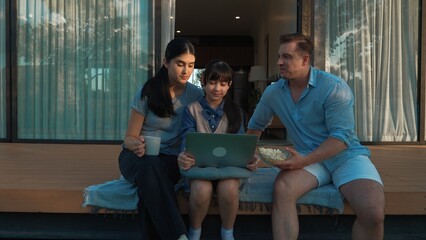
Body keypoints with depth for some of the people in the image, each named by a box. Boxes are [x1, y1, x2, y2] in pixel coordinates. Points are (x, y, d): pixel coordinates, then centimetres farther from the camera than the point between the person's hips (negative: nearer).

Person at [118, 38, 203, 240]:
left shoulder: (196, 95, 0)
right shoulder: (148, 92, -5)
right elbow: (129, 138, 0)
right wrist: (135, 144, -25)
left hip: (171, 159, 1)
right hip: (138, 156, 0)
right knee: (150, 166, -38)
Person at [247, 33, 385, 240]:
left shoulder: (334, 87, -12)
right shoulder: (273, 92, 4)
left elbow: (341, 136, -18)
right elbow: (256, 125, 21)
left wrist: (304, 161, -27)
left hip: (346, 155, -3)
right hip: (308, 158, 3)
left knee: (372, 212, -29)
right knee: (282, 188, -30)